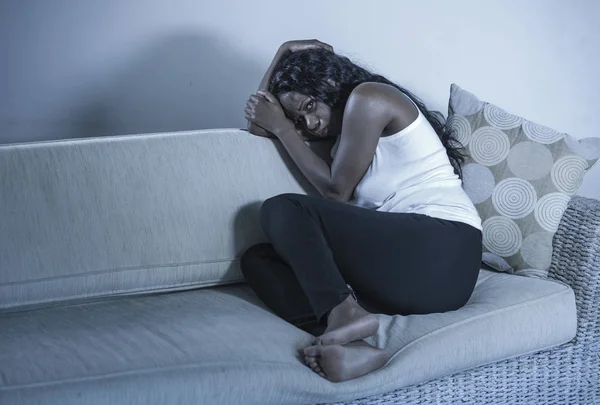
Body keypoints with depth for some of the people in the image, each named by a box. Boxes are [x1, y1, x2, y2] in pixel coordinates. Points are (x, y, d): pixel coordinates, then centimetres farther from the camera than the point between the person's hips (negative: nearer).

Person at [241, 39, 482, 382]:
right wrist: (284, 56, 24)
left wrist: (281, 128, 8)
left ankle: (343, 312, -35)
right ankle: (349, 344, -28)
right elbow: (258, 123, 30)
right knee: (257, 260, -1)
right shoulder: (346, 134, 27)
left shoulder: (369, 97, 1)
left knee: (282, 210, -12)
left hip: (438, 253, -9)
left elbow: (336, 190, 0)